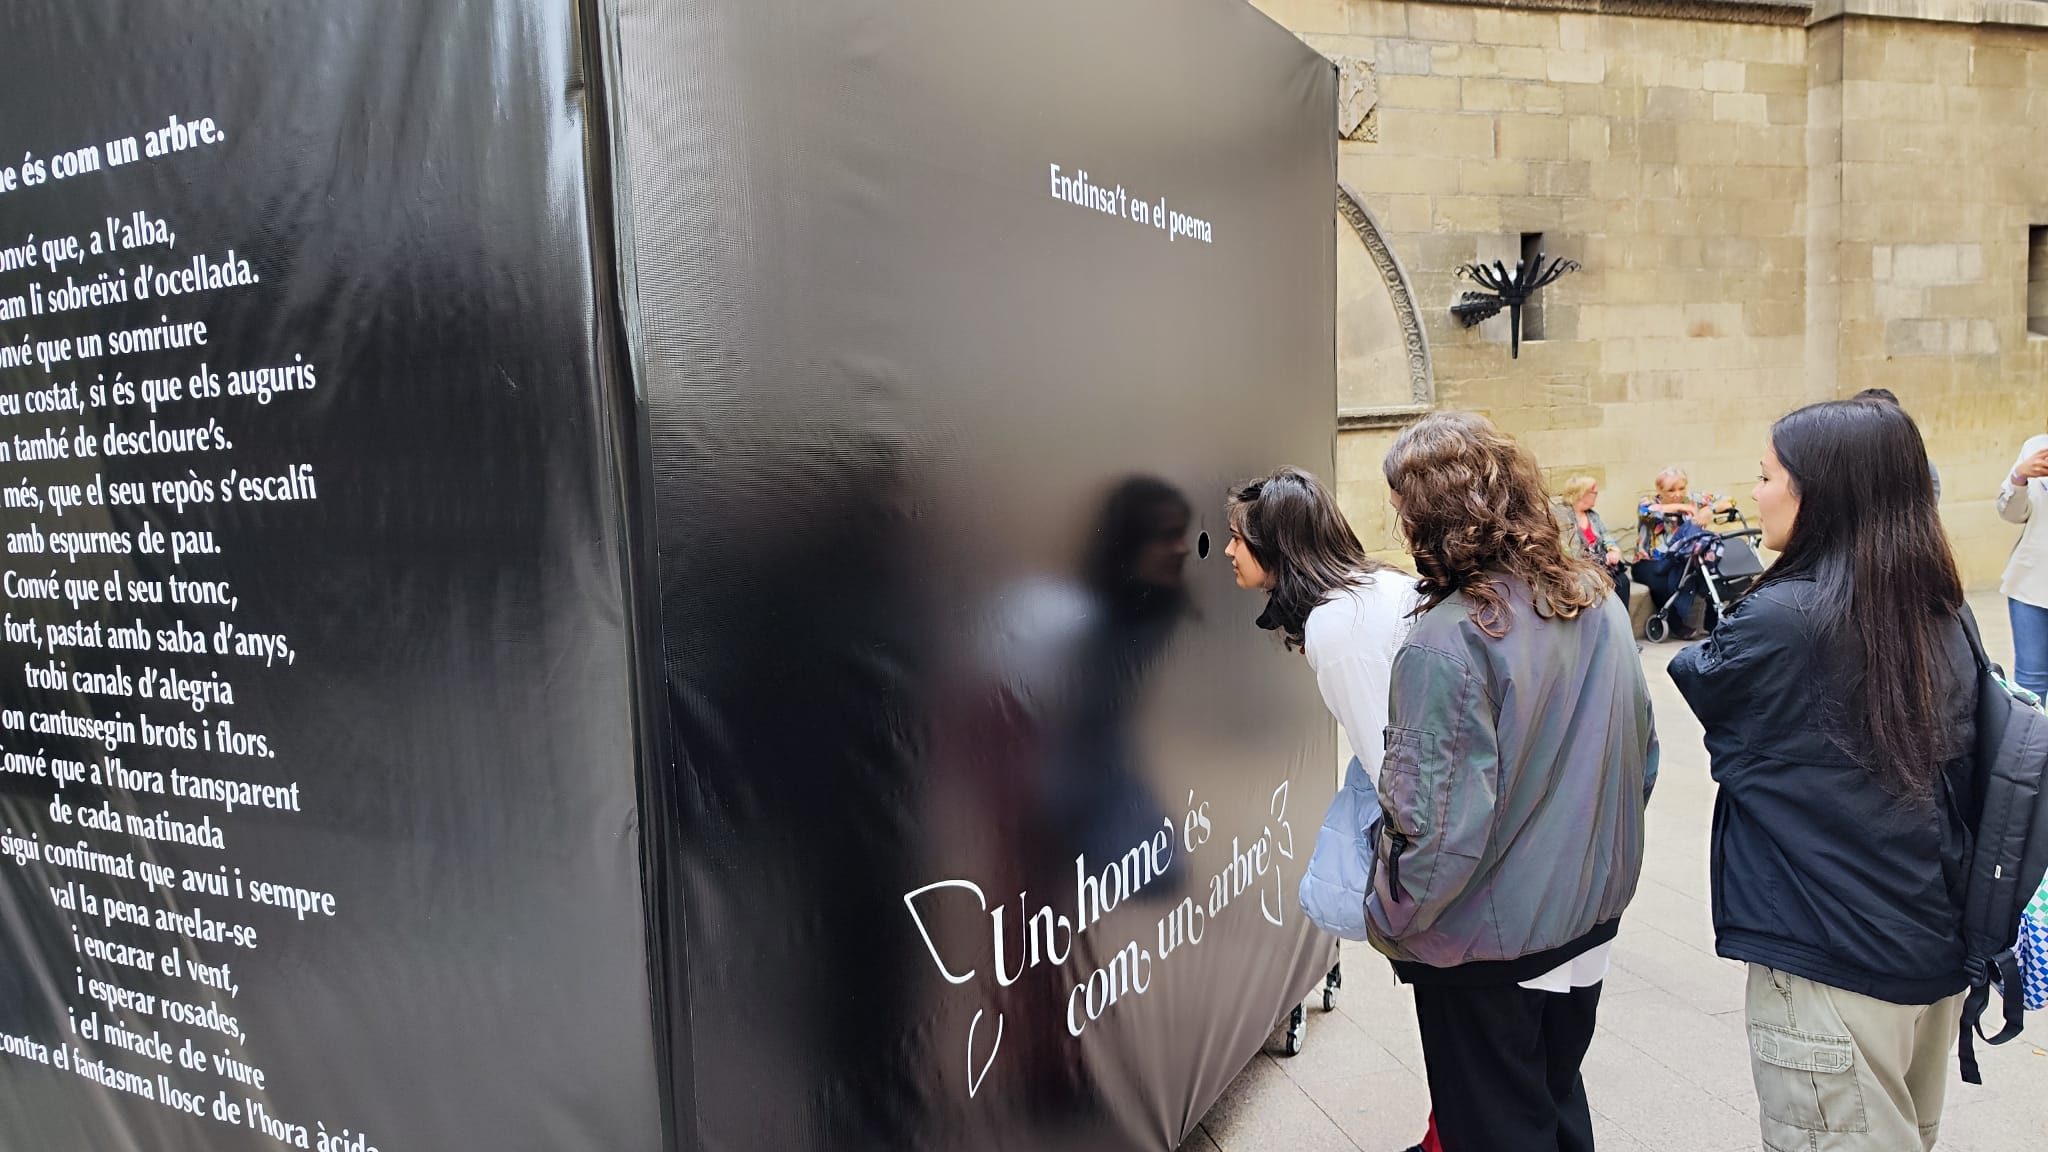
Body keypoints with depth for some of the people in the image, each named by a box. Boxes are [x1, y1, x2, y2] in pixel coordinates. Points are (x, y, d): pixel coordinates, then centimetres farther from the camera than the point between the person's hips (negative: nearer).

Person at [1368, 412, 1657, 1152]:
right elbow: (1641, 760, 6)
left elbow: (1442, 825, -26)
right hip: (1588, 919, 7)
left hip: (1487, 947, -7)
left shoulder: (1446, 642, -27)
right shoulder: (1599, 605, -4)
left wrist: (1388, 918, -10)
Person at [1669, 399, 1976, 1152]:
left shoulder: (1784, 617, -20)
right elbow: (1957, 781, 11)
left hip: (1832, 968, -8)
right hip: (1935, 952, 8)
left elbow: (1701, 682, 0)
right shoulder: (1938, 616, 2)